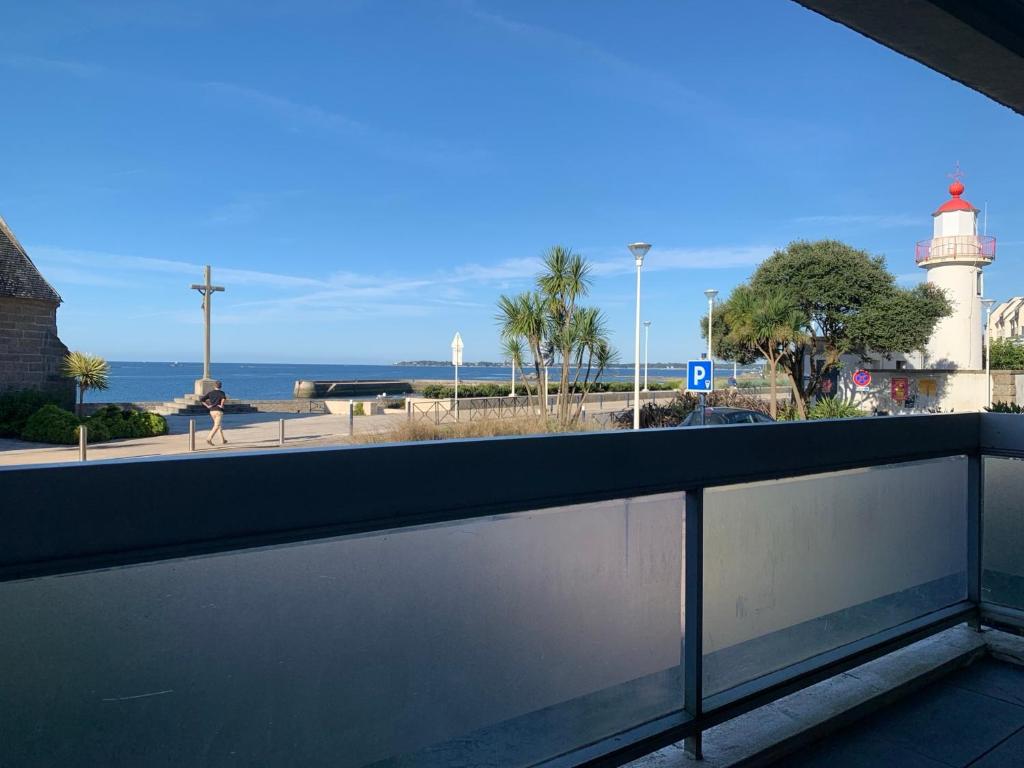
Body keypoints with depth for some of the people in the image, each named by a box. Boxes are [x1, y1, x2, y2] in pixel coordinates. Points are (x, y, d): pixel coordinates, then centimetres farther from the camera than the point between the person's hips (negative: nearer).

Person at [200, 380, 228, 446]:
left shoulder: (210, 392, 9)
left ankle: (223, 440, 21)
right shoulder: (221, 392, -5)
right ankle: (209, 438, -25)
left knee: (218, 425, 18)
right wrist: (221, 405, -17)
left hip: (212, 411, 6)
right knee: (216, 426, -8)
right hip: (219, 411, -6)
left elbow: (201, 399, 2)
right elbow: (224, 398, -30)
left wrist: (207, 406, 4)